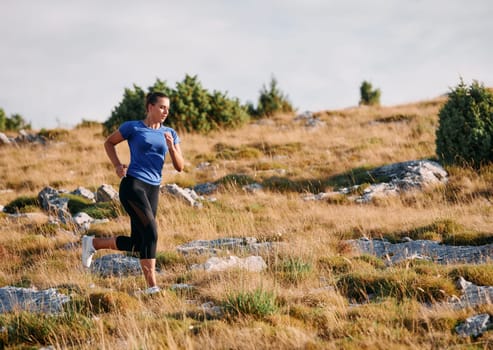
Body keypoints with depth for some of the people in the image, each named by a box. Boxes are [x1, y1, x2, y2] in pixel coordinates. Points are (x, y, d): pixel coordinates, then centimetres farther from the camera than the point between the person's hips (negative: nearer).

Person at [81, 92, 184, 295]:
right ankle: (151, 286, -19)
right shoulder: (133, 127, 2)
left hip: (153, 190, 6)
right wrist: (117, 165, 1)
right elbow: (109, 142, 16)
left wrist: (171, 148, -9)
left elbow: (179, 167, 9)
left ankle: (93, 243, 27)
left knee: (136, 244, 5)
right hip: (132, 185, -6)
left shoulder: (170, 134, 13)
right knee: (150, 232, -21)